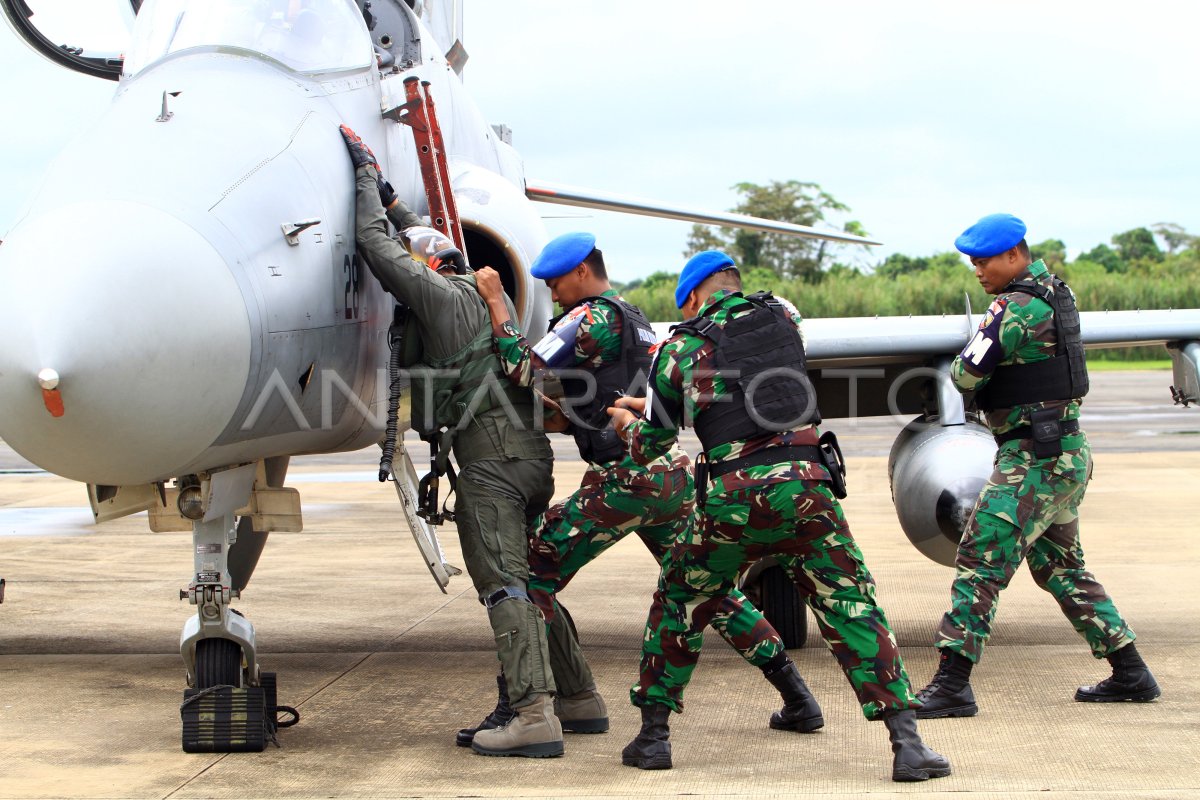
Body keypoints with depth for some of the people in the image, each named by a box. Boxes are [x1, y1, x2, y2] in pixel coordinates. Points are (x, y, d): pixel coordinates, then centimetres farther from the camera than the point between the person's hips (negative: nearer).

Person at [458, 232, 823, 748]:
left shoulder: (592, 318, -6)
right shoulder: (635, 319, 23)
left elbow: (525, 370, -16)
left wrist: (495, 301, -9)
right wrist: (565, 411, 19)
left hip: (627, 478, -9)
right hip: (673, 473, 9)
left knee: (534, 573, -3)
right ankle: (797, 699, 17)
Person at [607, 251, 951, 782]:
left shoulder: (680, 349, 9)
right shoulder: (783, 316, 15)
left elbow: (650, 446, 18)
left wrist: (629, 423, 43)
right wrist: (656, 402, 42)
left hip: (732, 497, -1)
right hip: (805, 484, 1)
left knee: (677, 607, 20)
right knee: (854, 614, 4)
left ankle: (653, 735, 22)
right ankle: (907, 743, -6)